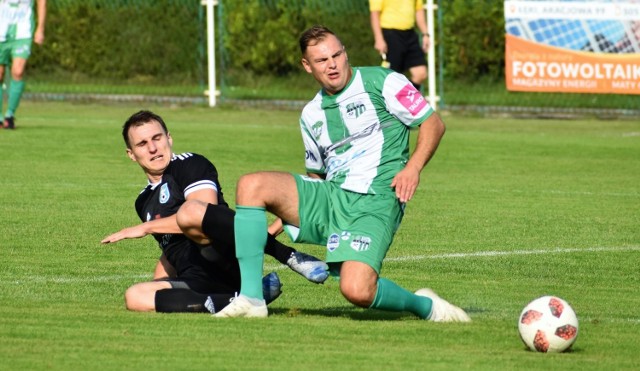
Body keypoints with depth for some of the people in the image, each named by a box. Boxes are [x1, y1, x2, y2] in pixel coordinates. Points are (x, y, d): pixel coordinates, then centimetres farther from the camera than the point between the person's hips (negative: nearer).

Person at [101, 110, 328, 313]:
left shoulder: (190, 164, 6)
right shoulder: (144, 202, 29)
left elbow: (198, 215, -11)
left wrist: (146, 228, -6)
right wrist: (156, 292, 26)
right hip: (197, 283, 7)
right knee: (134, 297, -23)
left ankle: (290, 257, -31)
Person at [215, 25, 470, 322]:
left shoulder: (380, 81, 2)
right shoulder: (311, 114, 19)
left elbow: (433, 123, 3)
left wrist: (413, 167, -14)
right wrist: (283, 217, 17)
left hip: (374, 201, -6)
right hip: (330, 197, 6)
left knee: (357, 291, -29)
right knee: (251, 185, -15)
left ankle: (425, 306, 4)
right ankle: (251, 299, -16)